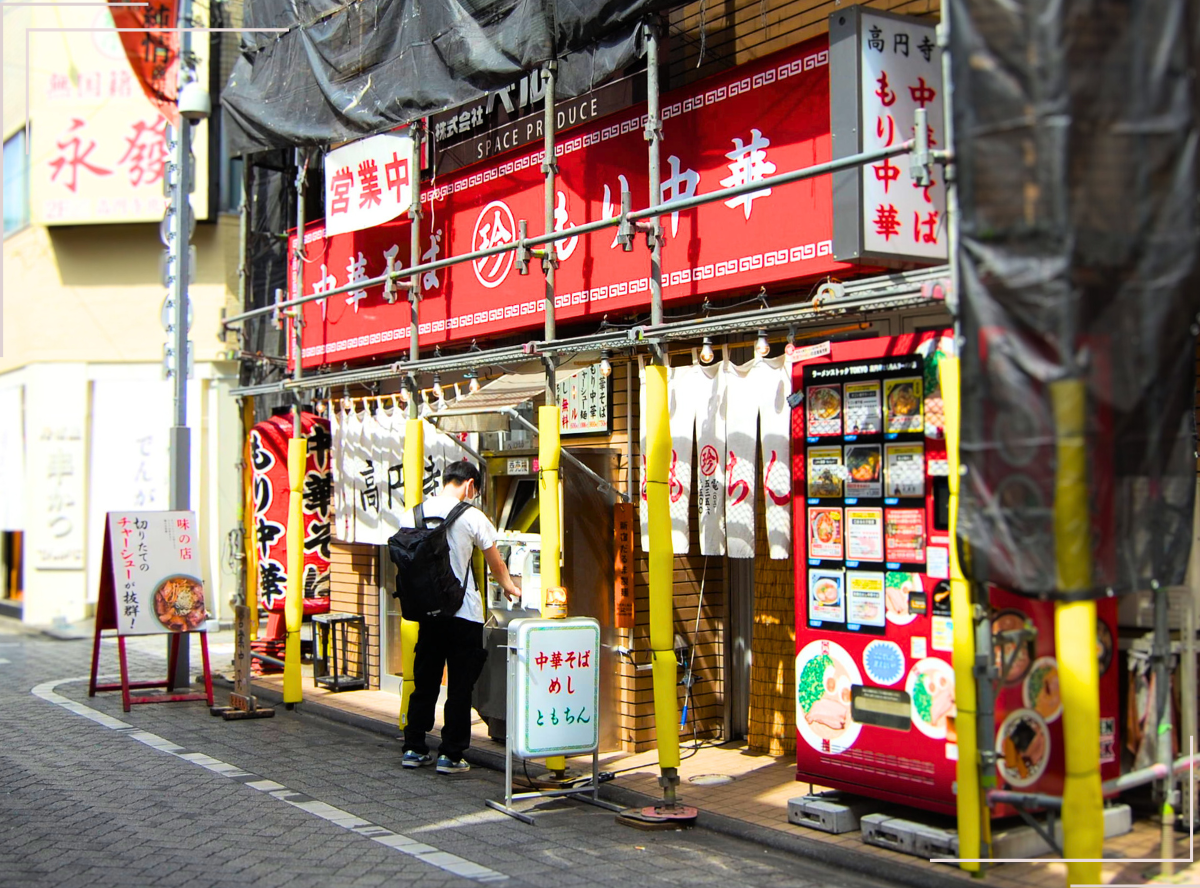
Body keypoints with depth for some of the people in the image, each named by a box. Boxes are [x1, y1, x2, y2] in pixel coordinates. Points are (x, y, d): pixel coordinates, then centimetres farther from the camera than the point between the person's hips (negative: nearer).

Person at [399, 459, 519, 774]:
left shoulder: (413, 514, 3)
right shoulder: (472, 517, -8)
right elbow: (496, 564, 5)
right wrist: (509, 588, 25)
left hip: (426, 611, 5)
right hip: (463, 613, -5)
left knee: (424, 681, 14)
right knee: (460, 686, 3)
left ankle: (414, 749, 19)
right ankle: (450, 755, 6)